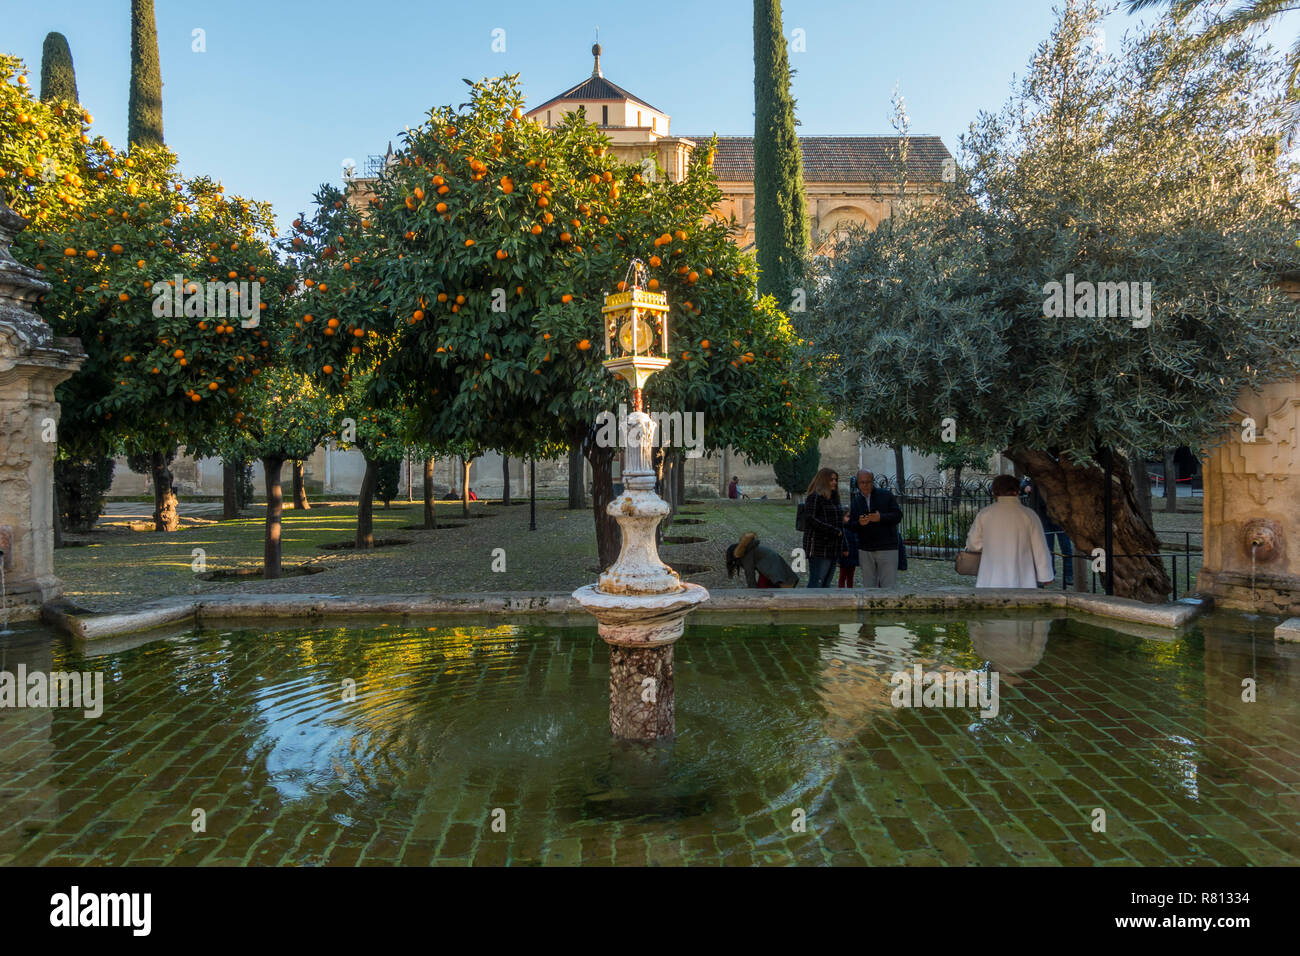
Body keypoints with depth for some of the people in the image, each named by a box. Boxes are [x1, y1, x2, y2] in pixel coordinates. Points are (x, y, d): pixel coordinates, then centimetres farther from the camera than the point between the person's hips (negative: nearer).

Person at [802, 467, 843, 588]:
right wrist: (834, 530, -18)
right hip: (819, 549, -8)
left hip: (833, 550, 8)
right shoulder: (815, 497, -7)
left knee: (826, 584, 9)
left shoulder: (834, 498, 20)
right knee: (816, 583, -11)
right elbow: (810, 519, -18)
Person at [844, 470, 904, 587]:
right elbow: (851, 526, 6)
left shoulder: (886, 495, 3)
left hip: (887, 548, -3)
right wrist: (860, 523, -17)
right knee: (868, 586, 8)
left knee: (889, 586, -6)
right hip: (865, 550, 3)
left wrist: (881, 518, -20)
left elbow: (898, 515, -4)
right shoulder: (856, 501, 12)